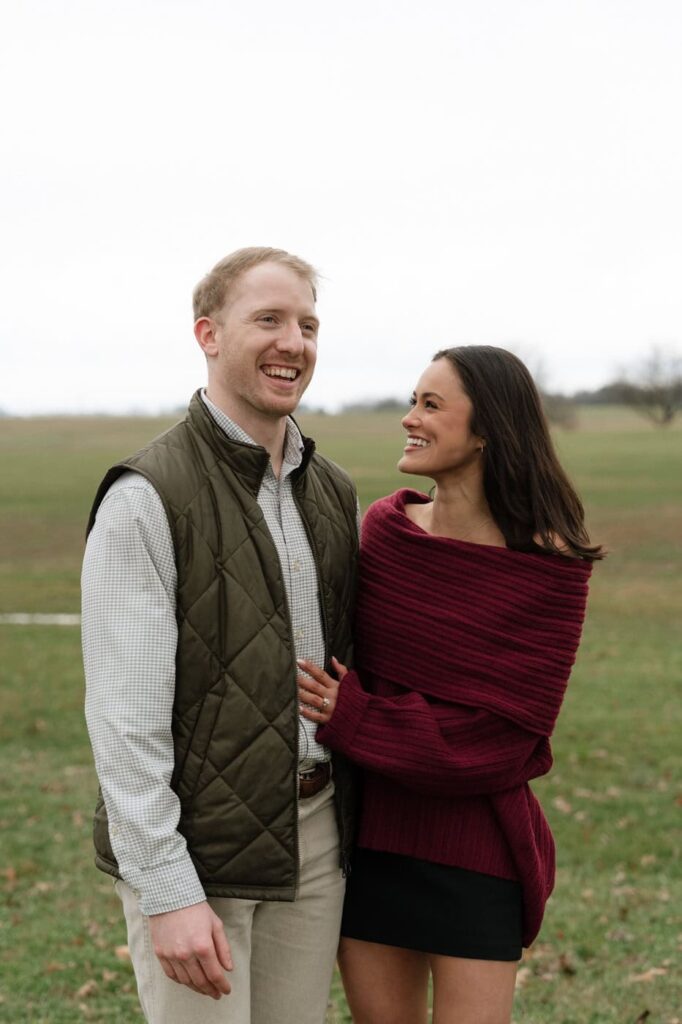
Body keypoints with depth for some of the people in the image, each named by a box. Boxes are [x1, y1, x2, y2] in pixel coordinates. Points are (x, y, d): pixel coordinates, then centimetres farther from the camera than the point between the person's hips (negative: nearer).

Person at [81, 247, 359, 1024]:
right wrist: (167, 892, -19)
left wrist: (356, 826, 12)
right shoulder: (147, 498, -13)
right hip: (193, 843, -6)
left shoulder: (332, 492, 9)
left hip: (314, 837, 6)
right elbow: (124, 713, -16)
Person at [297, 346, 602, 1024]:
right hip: (369, 833, 4)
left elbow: (507, 732, -15)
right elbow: (349, 667, 6)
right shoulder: (384, 528, 0)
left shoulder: (548, 564, -12)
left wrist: (353, 721, -16)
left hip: (473, 847, -4)